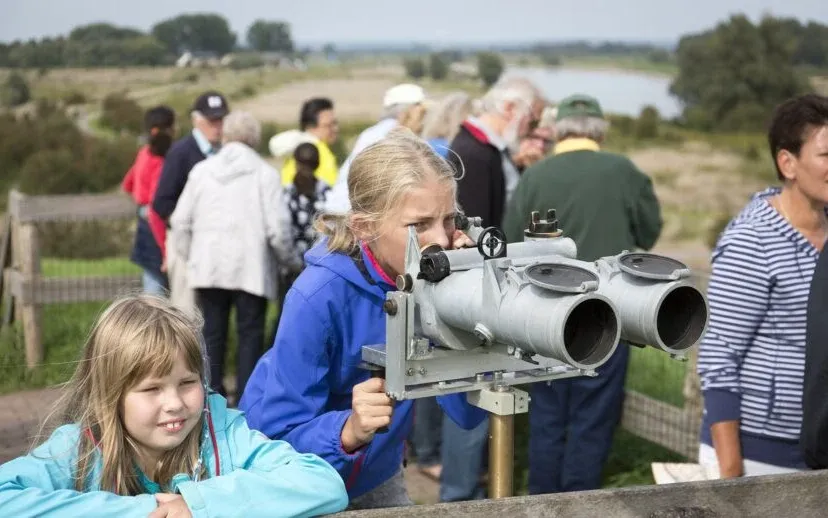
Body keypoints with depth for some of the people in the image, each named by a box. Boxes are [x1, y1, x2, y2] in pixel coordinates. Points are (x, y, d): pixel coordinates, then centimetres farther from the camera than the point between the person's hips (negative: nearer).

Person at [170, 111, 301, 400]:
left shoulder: (202, 170, 7)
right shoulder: (264, 174, -4)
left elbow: (181, 221, 8)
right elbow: (277, 227, -8)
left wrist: (189, 257, 21)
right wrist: (292, 261, 7)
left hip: (208, 265, 3)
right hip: (250, 267, -3)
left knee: (213, 331, 10)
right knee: (250, 333, 3)